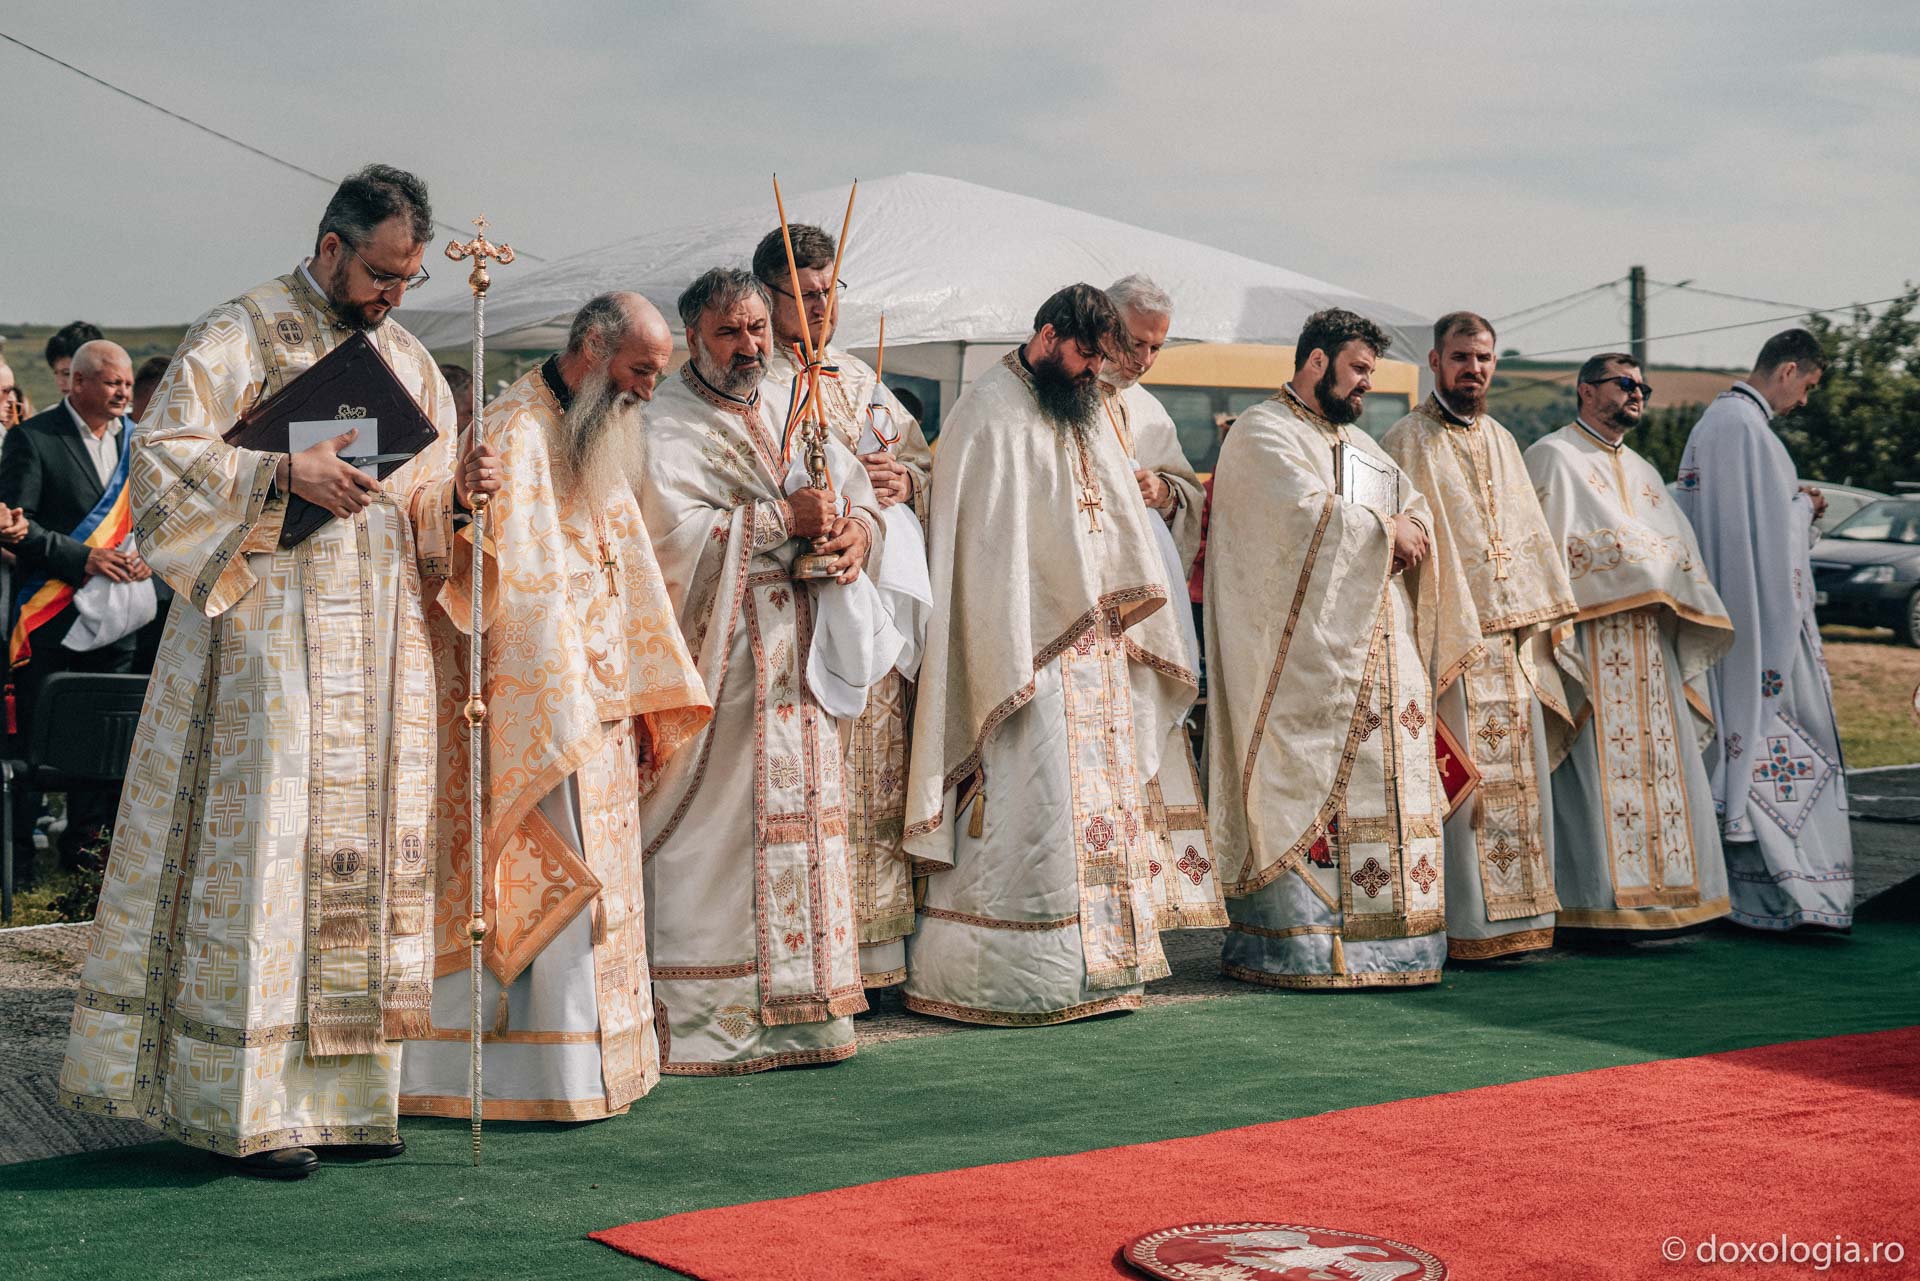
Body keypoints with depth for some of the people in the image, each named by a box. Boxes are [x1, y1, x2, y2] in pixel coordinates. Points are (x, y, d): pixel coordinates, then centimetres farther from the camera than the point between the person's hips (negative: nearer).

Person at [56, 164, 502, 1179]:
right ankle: (248, 1108, -1)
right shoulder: (241, 334, -3)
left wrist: (462, 487, -2)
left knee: (368, 852, 6)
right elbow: (162, 450, -13)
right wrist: (285, 470, -26)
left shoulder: (406, 358, 17)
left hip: (380, 648, 7)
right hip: (272, 635, -6)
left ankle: (345, 1093, 12)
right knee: (266, 849, -8)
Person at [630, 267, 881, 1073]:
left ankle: (798, 1004, 15)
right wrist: (784, 519, -17)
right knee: (717, 828, -8)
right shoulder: (666, 425, -4)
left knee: (803, 817, 7)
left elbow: (856, 494, 14)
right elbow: (675, 530, -18)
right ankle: (702, 1016, -3)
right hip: (719, 660, -7)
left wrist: (856, 530, -9)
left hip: (796, 664, 7)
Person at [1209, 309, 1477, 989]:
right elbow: (1306, 512, -17)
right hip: (1304, 657, -9)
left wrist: (1413, 528, -3)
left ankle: (1381, 935, 9)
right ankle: (1297, 944, -7)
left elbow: (1417, 509, 21)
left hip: (1380, 651, 9)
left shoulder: (1359, 443, 24)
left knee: (1384, 789, 5)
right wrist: (1383, 528, -5)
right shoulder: (1263, 434, -3)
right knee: (1306, 788, -10)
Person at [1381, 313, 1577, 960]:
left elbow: (1528, 532, 20)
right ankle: (1463, 923, -2)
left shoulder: (1501, 441, 18)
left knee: (1521, 780, 8)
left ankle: (1519, 914, 15)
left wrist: (1538, 616, 11)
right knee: (1459, 781, -7)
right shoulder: (1407, 441, -3)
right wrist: (1424, 637, -15)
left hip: (1512, 641, 7)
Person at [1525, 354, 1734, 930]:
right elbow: (1542, 545, -9)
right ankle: (1595, 894, -8)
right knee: (1596, 764, -10)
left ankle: (1665, 883, 10)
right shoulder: (1553, 457, 1)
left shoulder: (1642, 471, 25)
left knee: (1661, 762, 5)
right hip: (1589, 637, -7)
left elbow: (1678, 548, 21)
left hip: (1650, 639, 7)